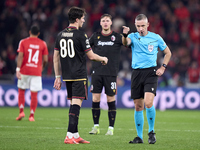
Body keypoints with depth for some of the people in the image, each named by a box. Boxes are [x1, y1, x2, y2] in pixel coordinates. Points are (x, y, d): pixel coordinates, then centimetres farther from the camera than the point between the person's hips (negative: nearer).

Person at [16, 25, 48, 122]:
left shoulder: (23, 42, 0)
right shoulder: (42, 44, 3)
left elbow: (20, 56, -9)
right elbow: (45, 60, 3)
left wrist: (18, 69, -12)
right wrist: (42, 67, 21)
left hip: (24, 71, 0)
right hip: (37, 72, 0)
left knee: (21, 91, 14)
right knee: (34, 94, 2)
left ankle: (21, 111, 1)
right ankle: (32, 115, 0)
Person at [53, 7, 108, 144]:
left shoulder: (61, 35, 9)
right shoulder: (81, 35, -11)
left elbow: (56, 56, 13)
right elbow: (91, 56, -6)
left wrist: (58, 76, 18)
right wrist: (103, 59, 14)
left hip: (67, 76, 7)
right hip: (79, 76, -7)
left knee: (73, 103, 14)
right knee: (76, 103, -8)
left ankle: (75, 135, 15)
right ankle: (70, 136, -16)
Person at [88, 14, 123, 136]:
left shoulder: (117, 37, 2)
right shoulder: (96, 36, 9)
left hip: (111, 73, -2)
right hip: (97, 72, 2)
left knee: (111, 99, 0)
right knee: (95, 99, 0)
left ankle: (111, 128, 7)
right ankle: (96, 126, 11)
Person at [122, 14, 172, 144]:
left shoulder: (156, 38, 3)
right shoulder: (133, 37, 5)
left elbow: (168, 53, 15)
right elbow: (126, 42, -19)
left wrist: (163, 67, 3)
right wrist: (125, 35, -40)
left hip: (151, 72, -2)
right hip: (137, 73, 2)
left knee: (148, 103, -19)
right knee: (138, 106, 5)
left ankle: (152, 131, 0)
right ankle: (139, 137, 14)